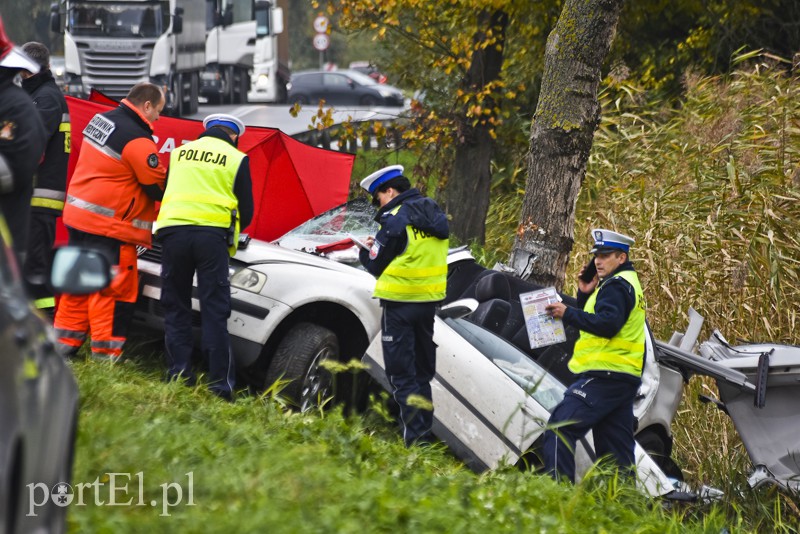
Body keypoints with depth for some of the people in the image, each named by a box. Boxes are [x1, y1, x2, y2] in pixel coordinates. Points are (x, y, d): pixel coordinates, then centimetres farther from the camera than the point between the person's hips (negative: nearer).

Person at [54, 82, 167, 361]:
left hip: (78, 214, 9)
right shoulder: (138, 141, -19)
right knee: (114, 288, -2)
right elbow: (159, 186, -13)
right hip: (109, 227, -9)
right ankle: (106, 356, 0)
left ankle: (64, 344, 21)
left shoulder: (100, 119, 9)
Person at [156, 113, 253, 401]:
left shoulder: (179, 153, 18)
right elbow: (246, 210, 11)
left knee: (175, 309, 10)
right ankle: (220, 385, -6)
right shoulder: (236, 159, 9)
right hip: (212, 234, -2)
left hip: (173, 229, 2)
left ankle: (179, 379, 5)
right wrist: (231, 229, 31)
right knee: (214, 312, -1)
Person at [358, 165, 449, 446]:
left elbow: (376, 265, -9)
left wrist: (365, 252, 13)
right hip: (430, 299, 7)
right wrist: (379, 245, 17)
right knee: (423, 370, 16)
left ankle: (415, 436, -14)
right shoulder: (434, 214, 10)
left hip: (400, 302, -7)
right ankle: (426, 430, 16)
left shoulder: (396, 219, -15)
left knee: (401, 373, -3)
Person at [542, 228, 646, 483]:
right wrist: (585, 295, 11)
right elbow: (594, 321, 25)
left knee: (560, 426, -16)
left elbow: (607, 324, -23)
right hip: (625, 379, 11)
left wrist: (568, 314, -22)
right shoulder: (628, 283, 24)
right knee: (617, 450, 12)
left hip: (604, 375, -11)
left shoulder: (616, 285, -8)